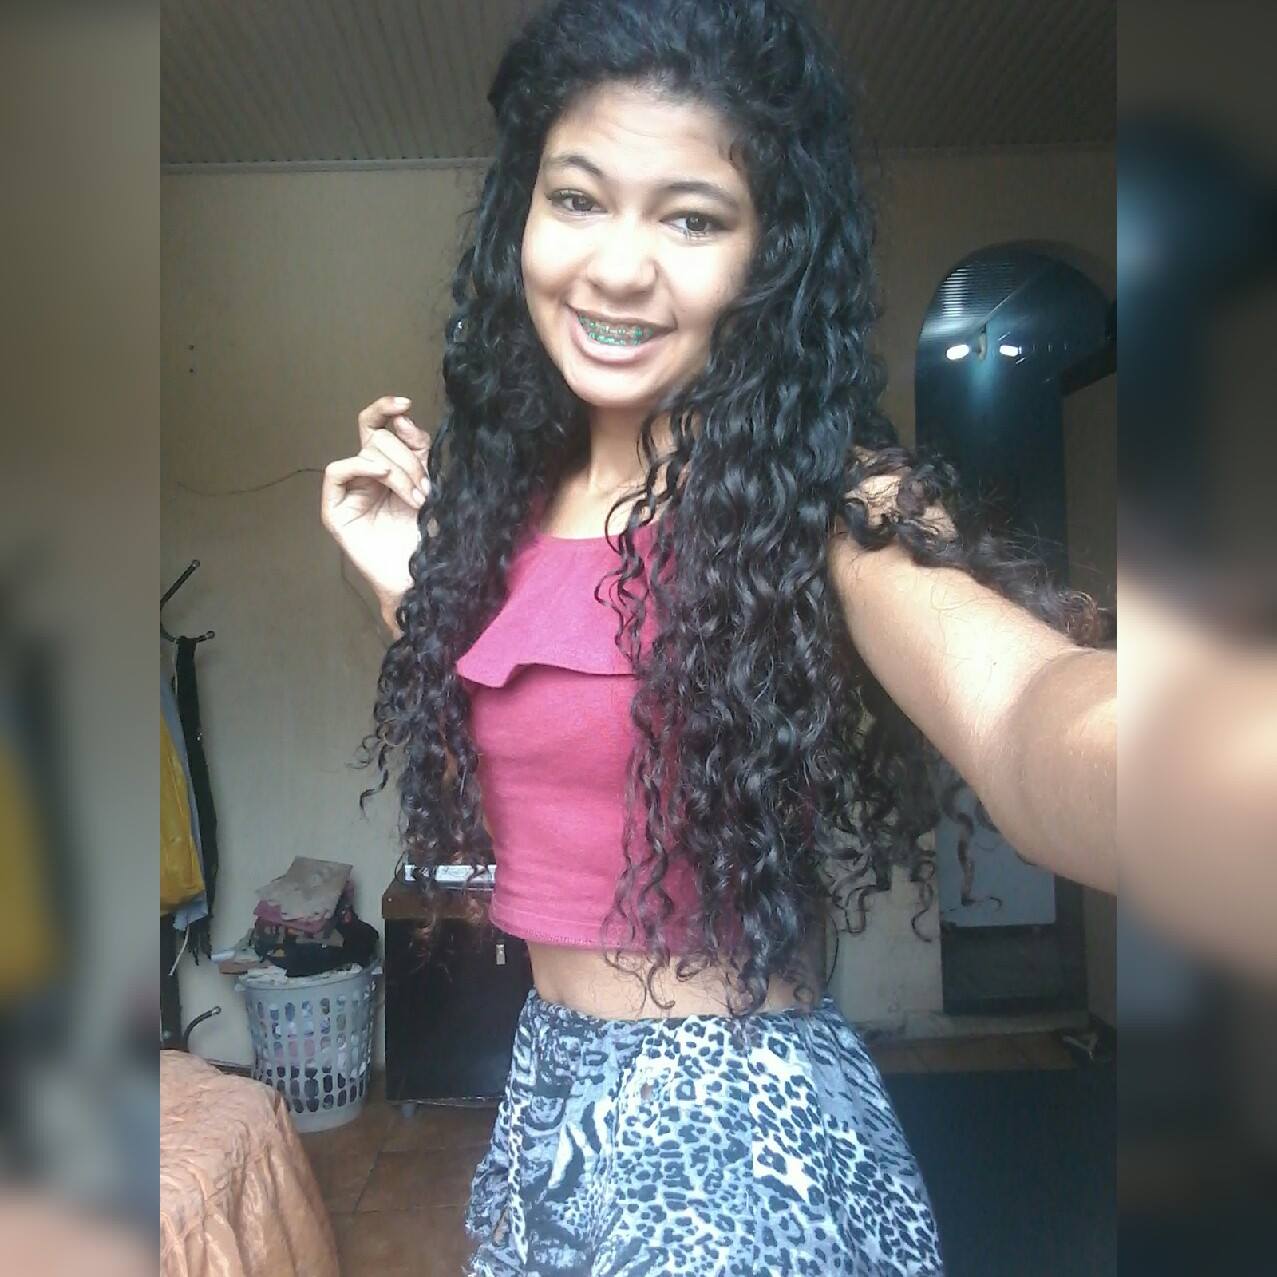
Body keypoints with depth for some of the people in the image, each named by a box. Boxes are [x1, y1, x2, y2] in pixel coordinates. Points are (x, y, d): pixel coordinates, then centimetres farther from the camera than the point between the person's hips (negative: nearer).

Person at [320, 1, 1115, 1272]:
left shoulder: (820, 497, -18)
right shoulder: (504, 497, -1)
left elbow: (1023, 712, -39)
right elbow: (471, 799, 8)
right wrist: (407, 586, -5)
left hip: (740, 1132, -5)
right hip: (546, 1094, 6)